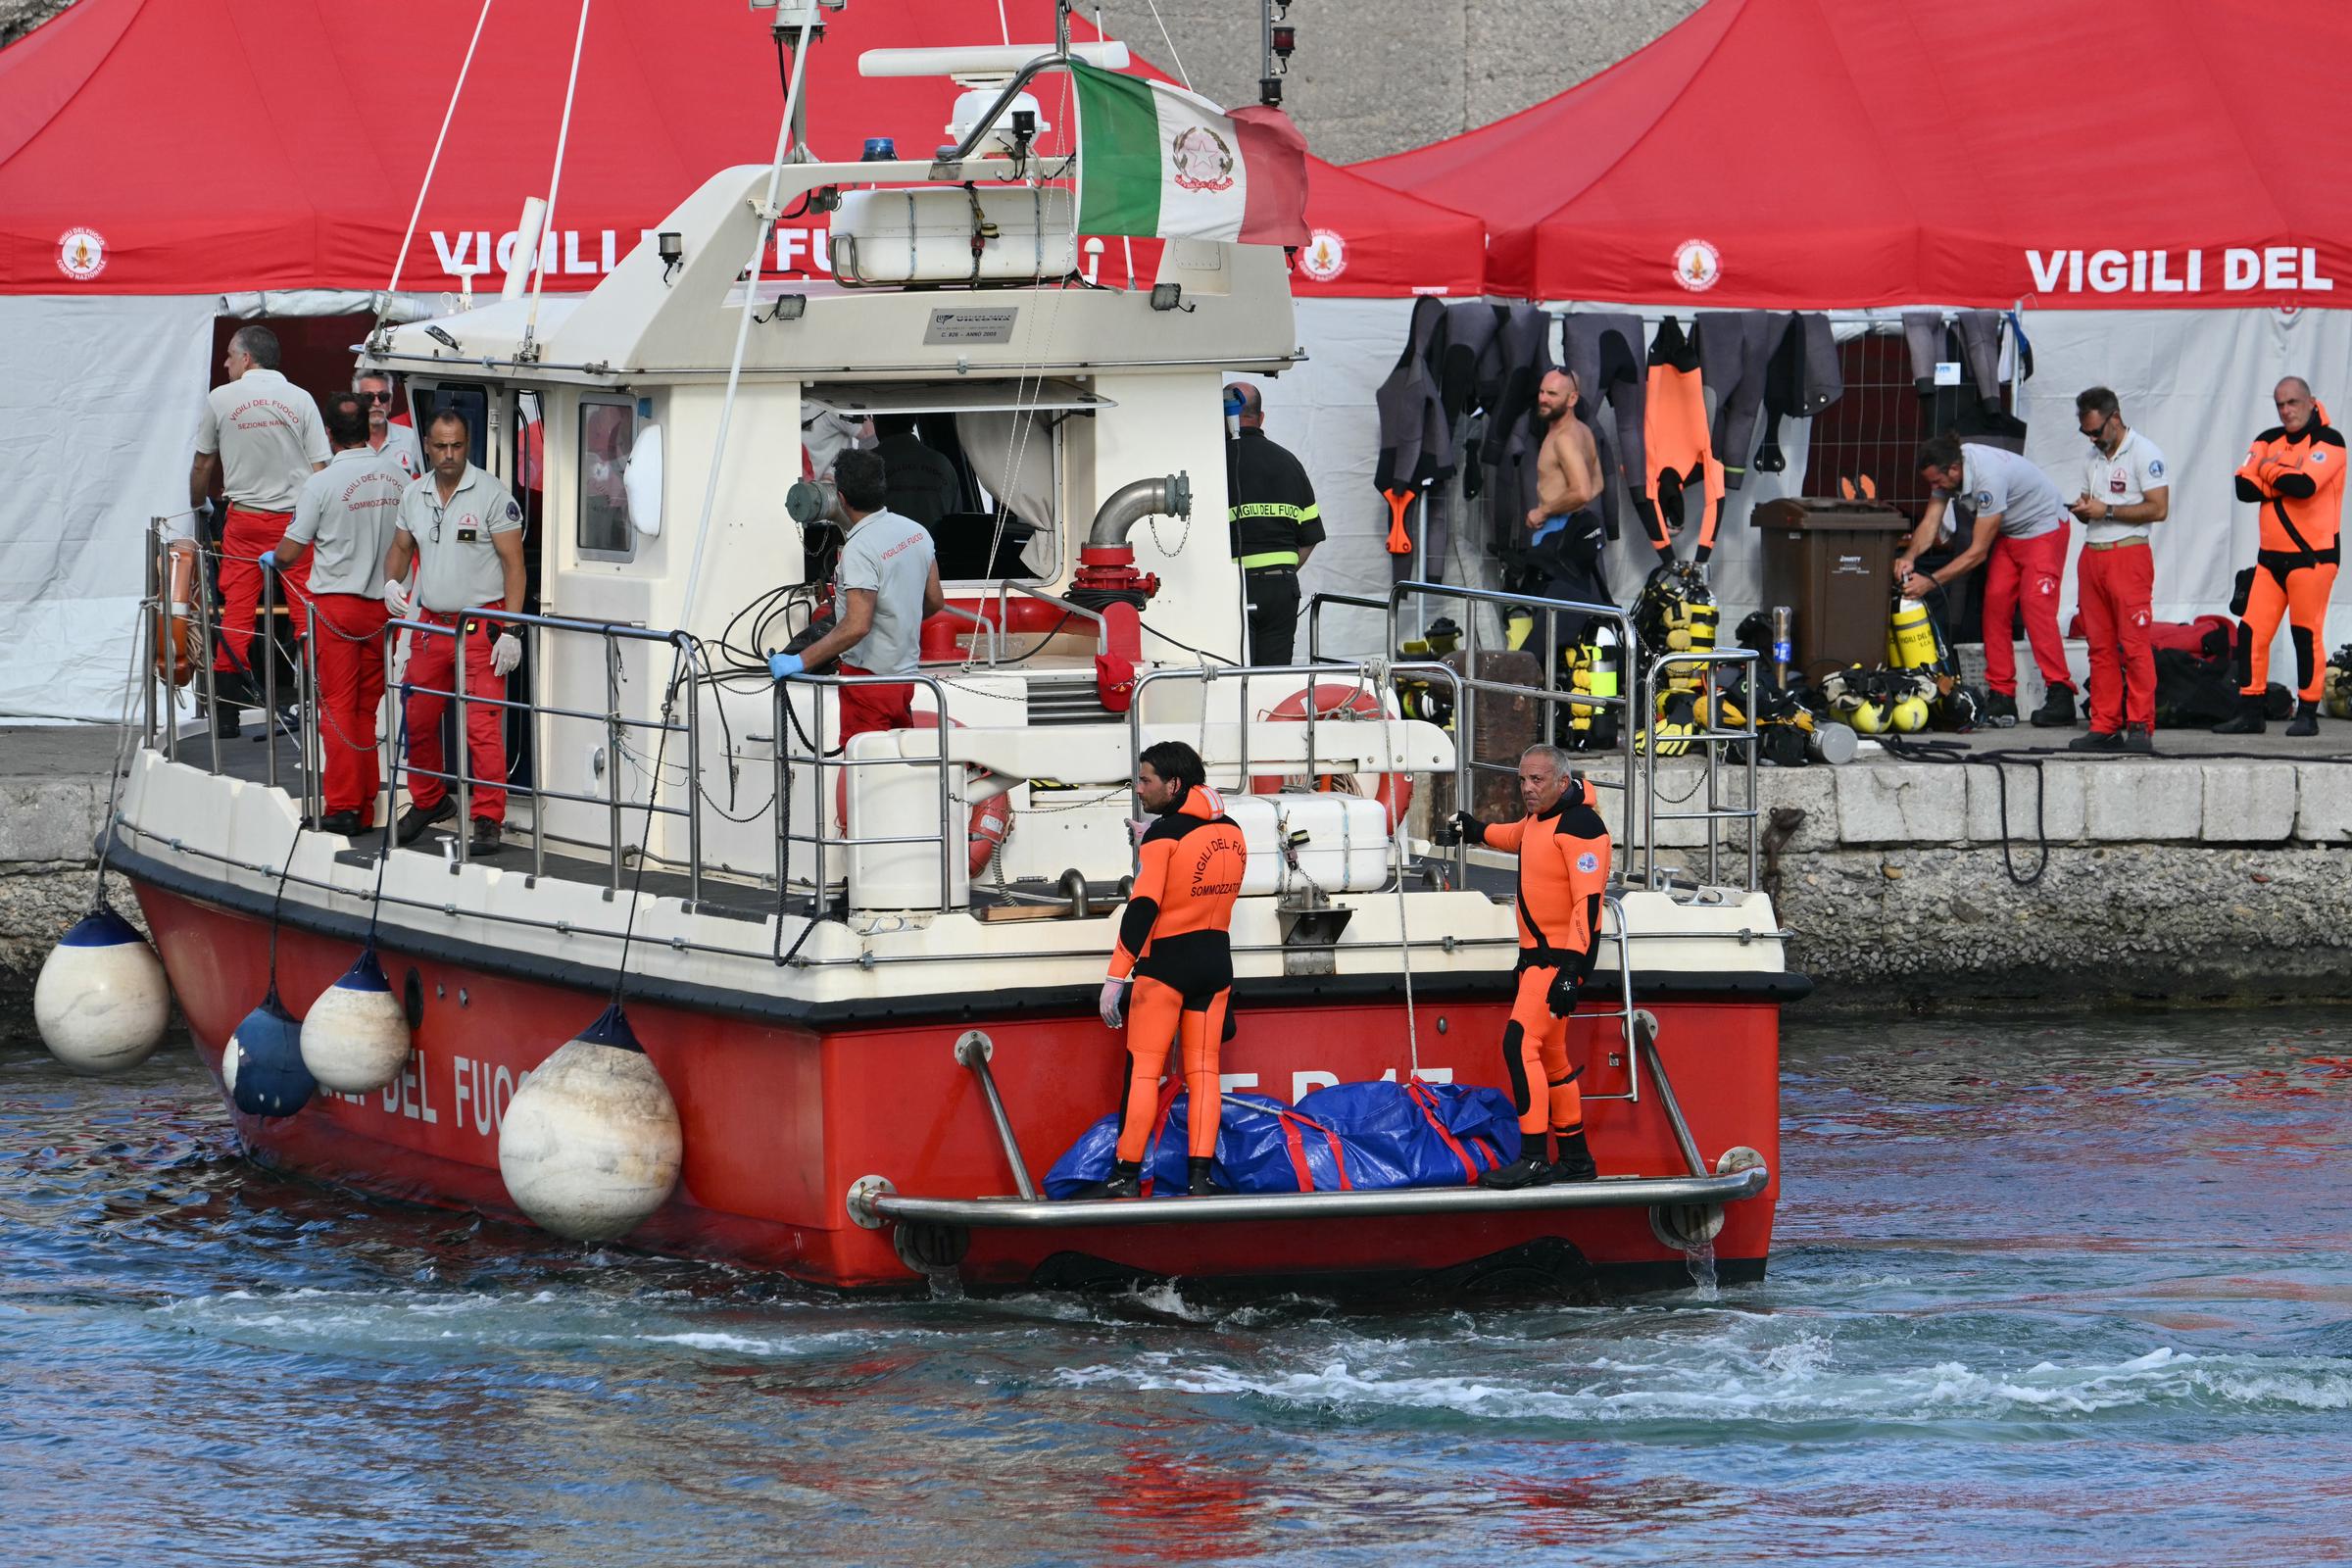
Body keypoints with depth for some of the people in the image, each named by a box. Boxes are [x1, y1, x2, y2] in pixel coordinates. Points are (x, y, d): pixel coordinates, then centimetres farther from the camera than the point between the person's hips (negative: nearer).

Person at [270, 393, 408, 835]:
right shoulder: (398, 478, 0)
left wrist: (271, 560, 14)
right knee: (369, 708, 11)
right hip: (382, 603, 4)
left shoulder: (322, 483, -13)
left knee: (337, 707, 0)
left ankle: (342, 807, -4)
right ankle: (366, 809, 13)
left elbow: (289, 553, -8)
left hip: (336, 604, -4)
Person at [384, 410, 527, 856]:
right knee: (418, 721, 10)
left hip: (480, 626, -6)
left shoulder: (491, 495, -8)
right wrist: (391, 582, -1)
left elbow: (513, 564, -8)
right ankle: (428, 802, 30)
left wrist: (510, 631, -15)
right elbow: (400, 547, 22)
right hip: (428, 625, 6)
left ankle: (487, 820, -10)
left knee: (483, 726, -11)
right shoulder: (413, 496, 9)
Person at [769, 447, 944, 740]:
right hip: (905, 673, 9)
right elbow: (935, 601, 14)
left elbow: (856, 627, -30)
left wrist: (800, 661, -28)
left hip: (869, 675, -9)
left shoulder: (860, 549, -22)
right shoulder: (916, 532, 4)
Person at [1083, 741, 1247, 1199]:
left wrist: (1116, 977, -17)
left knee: (1143, 1069, -1)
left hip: (1166, 961, -6)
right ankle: (1200, 1176, 0)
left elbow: (1143, 907, -18)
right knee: (1202, 1071, 6)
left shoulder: (1164, 834, -13)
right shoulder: (1231, 833, 7)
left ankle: (1127, 1175, -2)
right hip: (1216, 963, 6)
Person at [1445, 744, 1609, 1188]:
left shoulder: (1579, 826, -19)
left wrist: (1570, 970, -29)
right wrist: (1478, 831, 26)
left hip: (1562, 953, -10)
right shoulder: (1542, 816, 11)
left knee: (1521, 1043, -19)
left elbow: (1588, 902, -24)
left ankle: (1533, 1158, -22)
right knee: (1548, 1053, 14)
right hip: (1537, 952, 10)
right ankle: (1575, 1159, 23)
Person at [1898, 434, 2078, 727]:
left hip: (2043, 529, -8)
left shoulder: (1989, 477, -36)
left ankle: (2060, 695, -19)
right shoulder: (1945, 470, -12)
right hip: (2008, 534, 8)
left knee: (2036, 608, -18)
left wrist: (1931, 582, -32)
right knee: (1995, 605, -2)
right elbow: (1930, 524, -8)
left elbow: (1978, 552, -32)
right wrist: (1909, 557, -28)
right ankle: (2002, 698, -1)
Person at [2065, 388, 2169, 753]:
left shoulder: (2143, 453, -6)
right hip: (2092, 555, 8)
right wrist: (2083, 509, 3)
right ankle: (2105, 727, 5)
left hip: (2129, 555, -8)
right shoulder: (2093, 459, 19)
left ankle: (2141, 727, -11)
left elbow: (2158, 508, -13)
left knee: (2134, 644, -10)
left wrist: (2106, 511, -14)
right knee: (2100, 647, 4)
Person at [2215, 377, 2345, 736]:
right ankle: (2249, 713, 7)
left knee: (2307, 635, -2)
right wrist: (2286, 478, -12)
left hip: (2312, 555, -6)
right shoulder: (2269, 440, 11)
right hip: (2271, 556, 6)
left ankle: (2307, 714, 6)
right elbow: (2245, 487, -1)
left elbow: (2305, 485, -23)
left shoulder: (2328, 442, -7)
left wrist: (2270, 470, -5)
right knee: (2251, 632, 2)